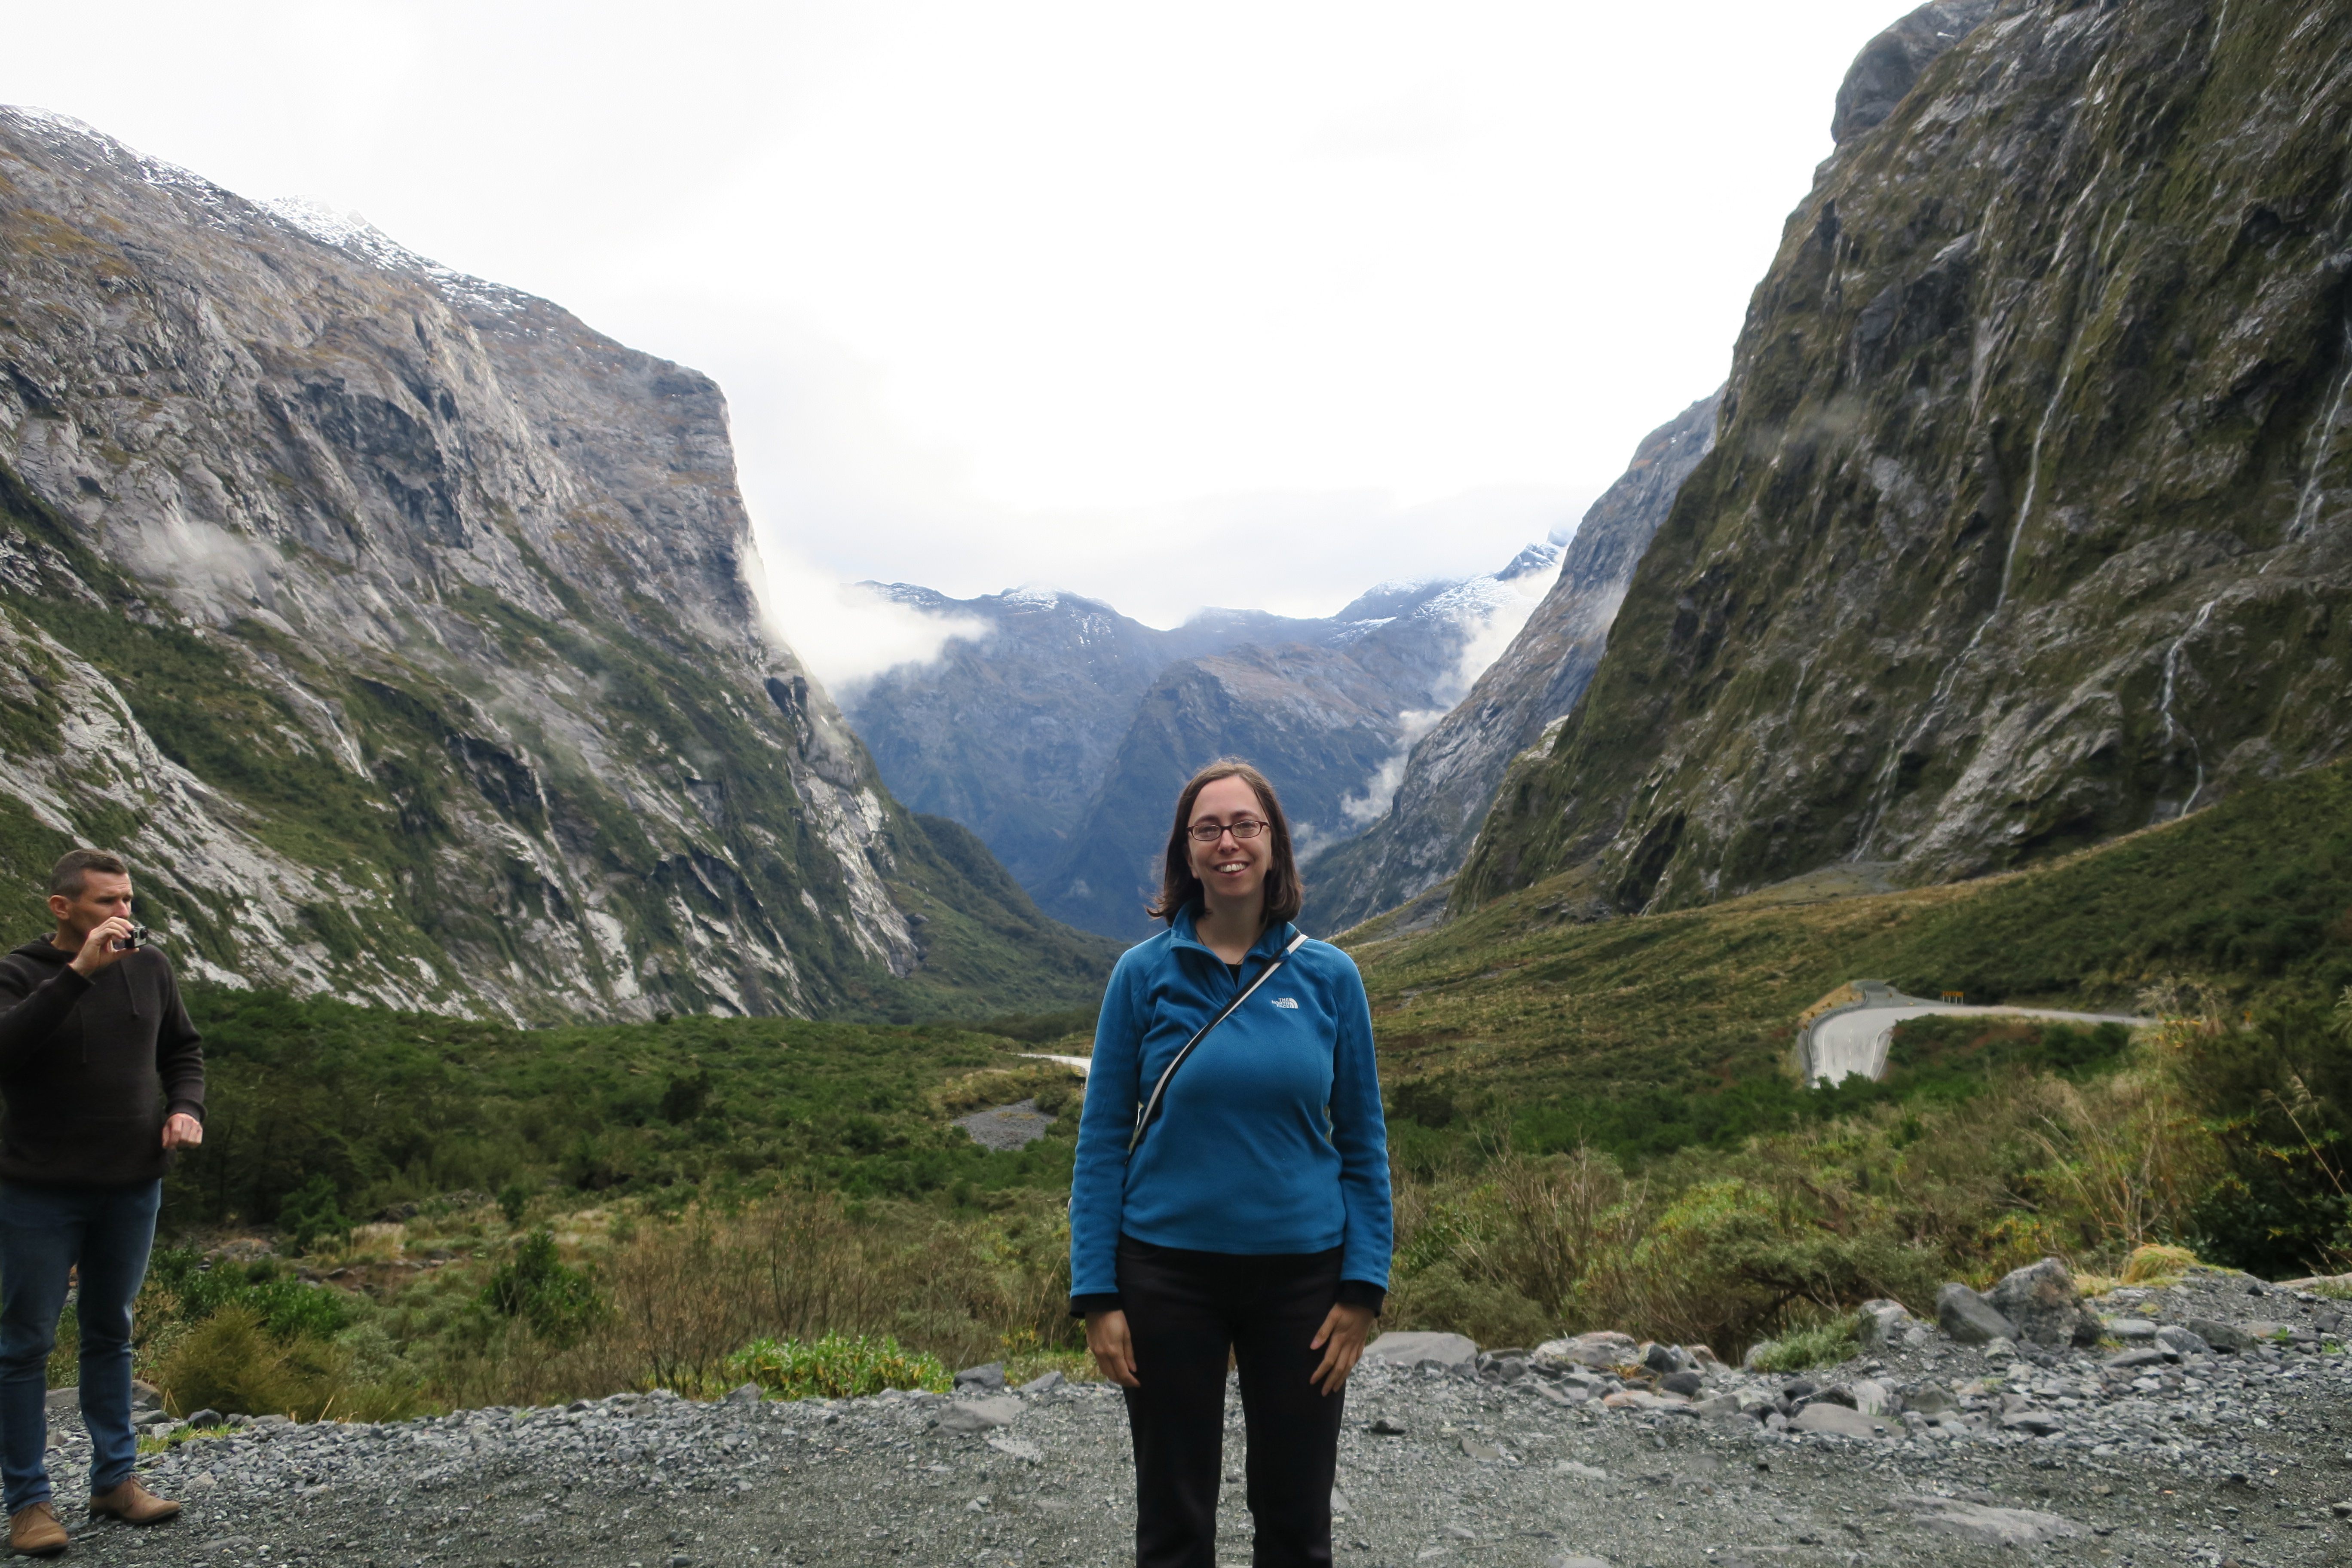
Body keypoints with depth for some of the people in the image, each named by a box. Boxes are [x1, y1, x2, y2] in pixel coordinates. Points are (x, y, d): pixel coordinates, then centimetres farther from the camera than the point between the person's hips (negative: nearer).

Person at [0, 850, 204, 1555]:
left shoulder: (149, 967, 2)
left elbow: (183, 1049, 13)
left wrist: (186, 1108, -5)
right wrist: (79, 971, -34)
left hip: (132, 1186, 4)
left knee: (110, 1332, 15)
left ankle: (115, 1480, 24)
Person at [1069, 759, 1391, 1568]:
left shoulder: (1328, 976, -1)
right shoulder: (1143, 974, -4)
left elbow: (1363, 1141, 2)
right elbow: (1102, 1141, -2)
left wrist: (1363, 1288, -4)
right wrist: (1097, 1297, -7)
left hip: (1301, 1273, 1)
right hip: (1170, 1273, -1)